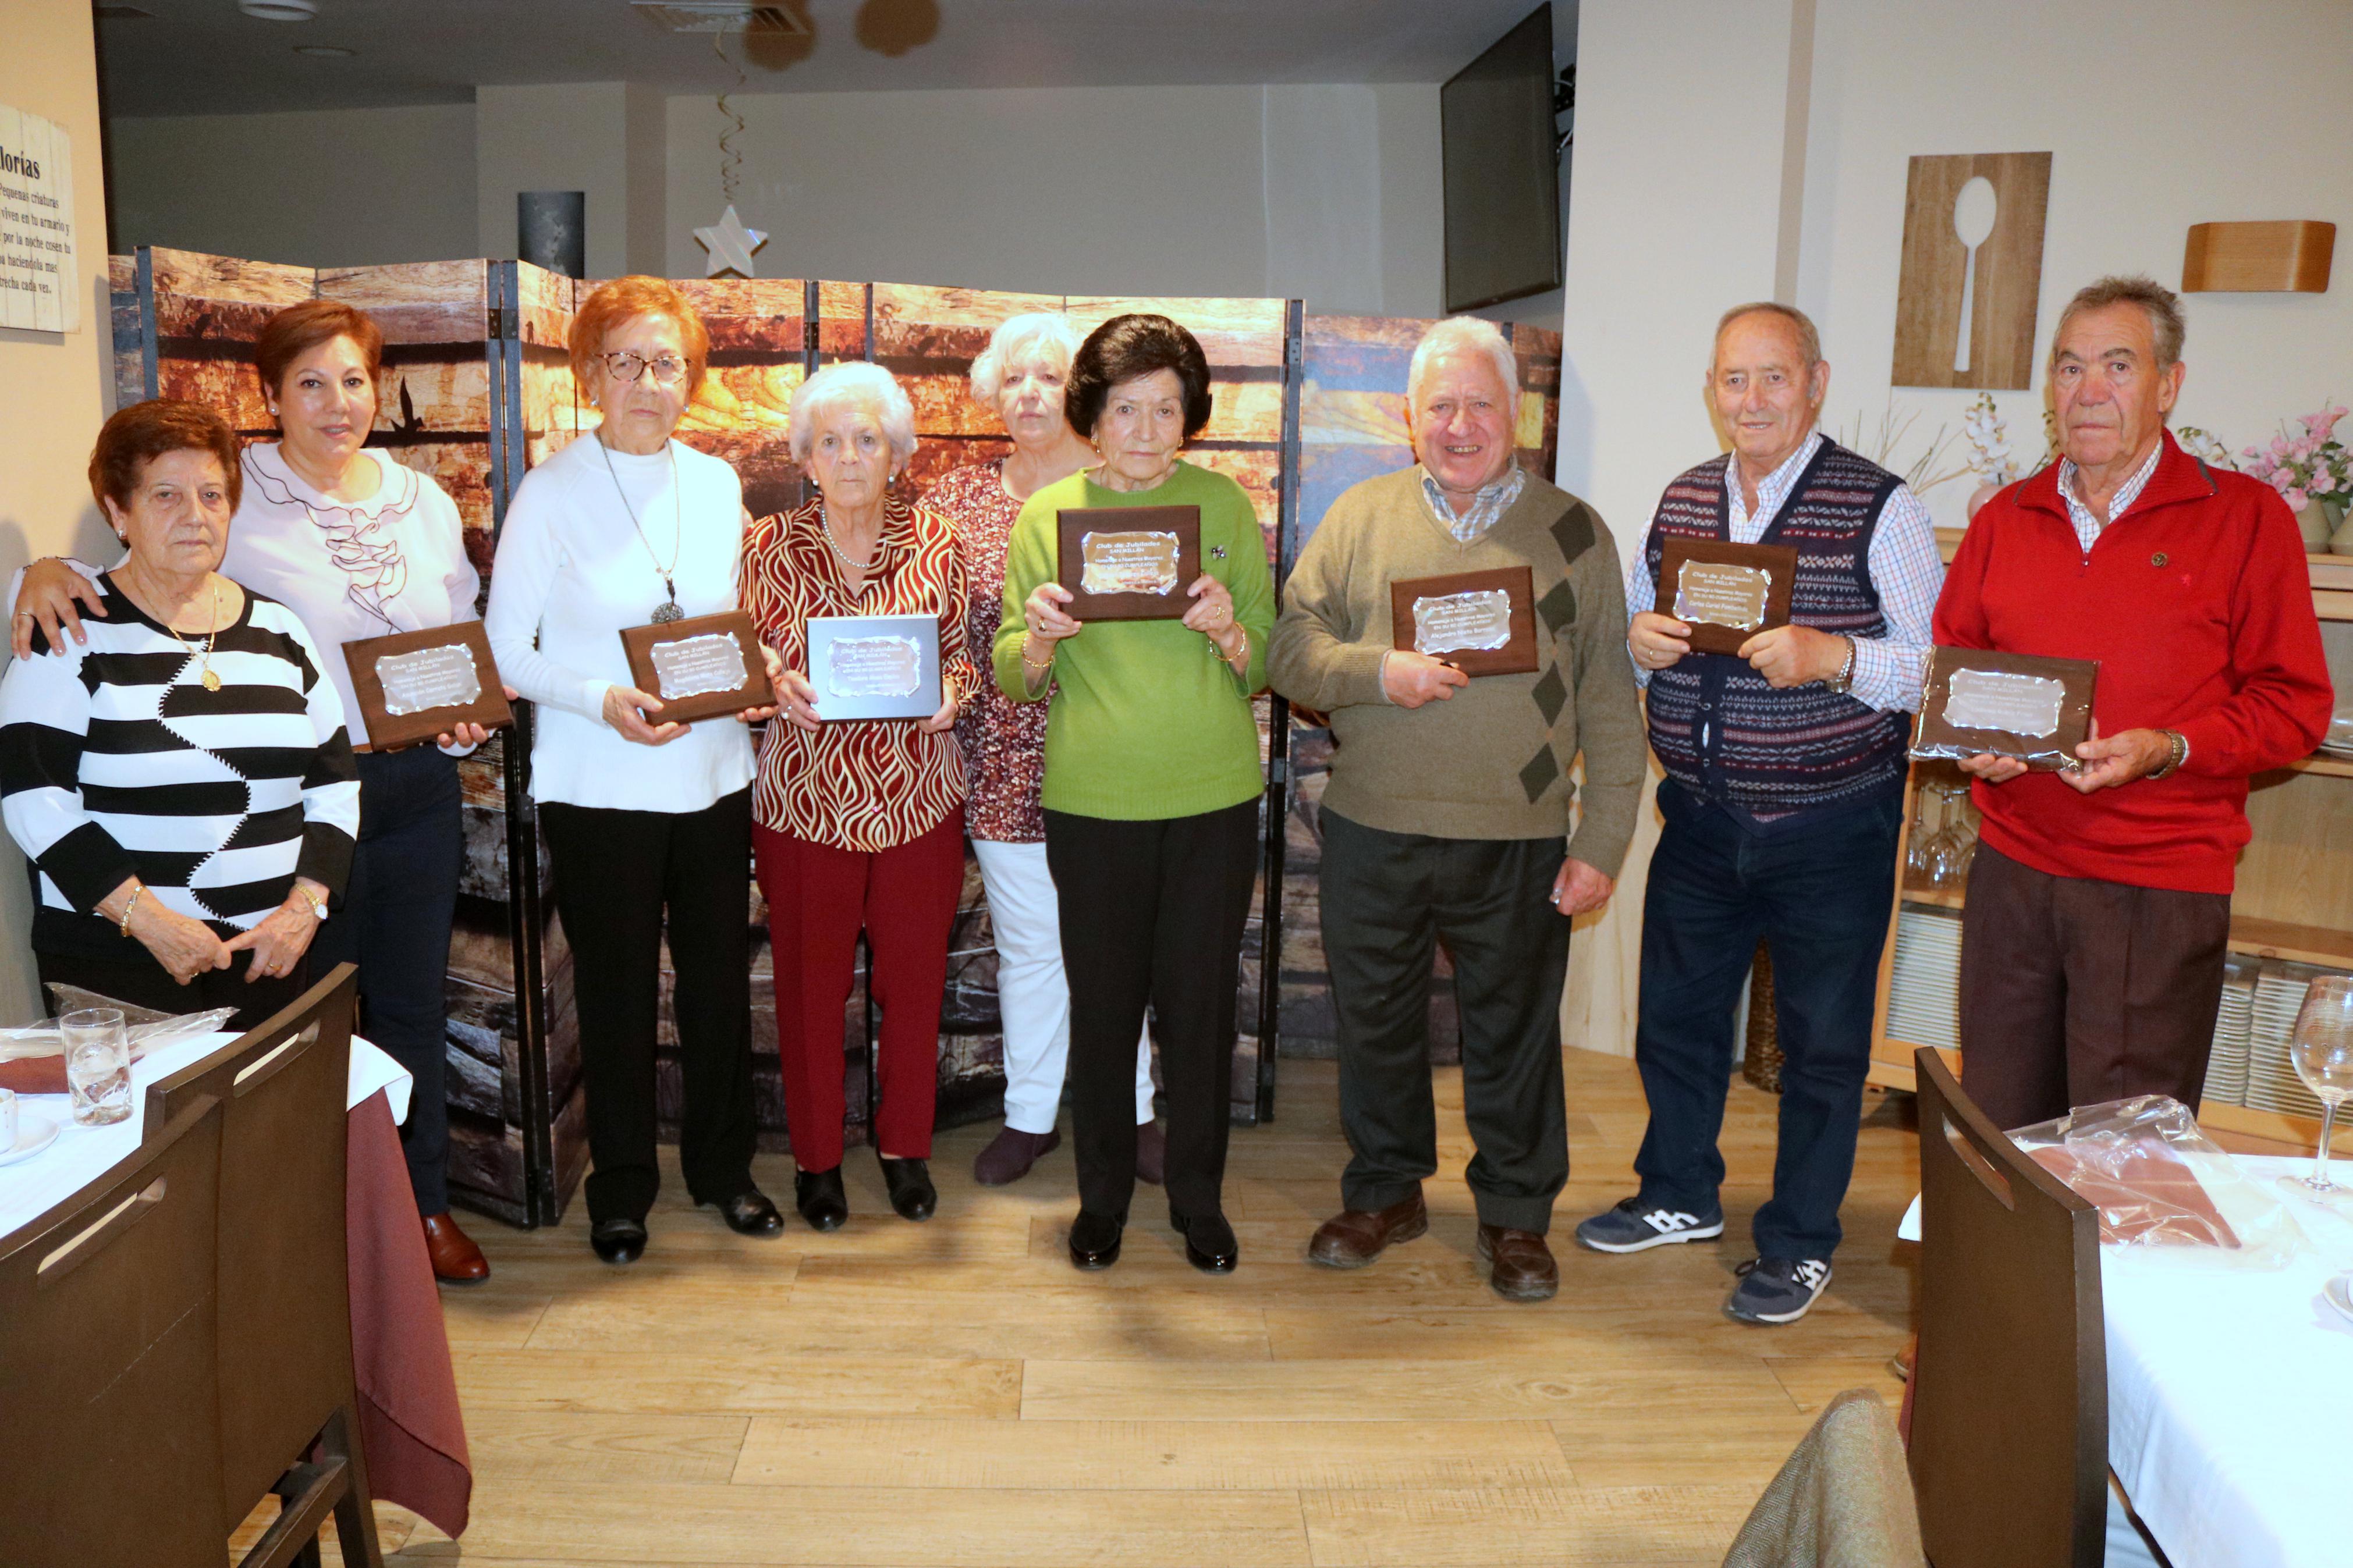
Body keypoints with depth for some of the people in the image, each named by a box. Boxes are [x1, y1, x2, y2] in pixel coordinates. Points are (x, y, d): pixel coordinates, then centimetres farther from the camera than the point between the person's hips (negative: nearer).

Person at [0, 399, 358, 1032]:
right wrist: (147, 918, -17)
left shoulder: (277, 630, 8)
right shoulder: (76, 631, -4)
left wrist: (304, 908, -5)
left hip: (270, 956, 4)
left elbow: (335, 781, 8)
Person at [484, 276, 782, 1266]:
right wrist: (603, 699, -21)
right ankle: (621, 1185, 27)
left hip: (714, 774, 4)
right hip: (598, 786, -3)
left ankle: (722, 1164, 31)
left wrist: (757, 680, -5)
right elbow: (505, 653, -5)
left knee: (721, 978, 11)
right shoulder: (551, 492, -6)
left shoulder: (718, 485, 6)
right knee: (617, 988, 8)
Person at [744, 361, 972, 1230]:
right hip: (804, 797, -1)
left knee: (915, 976, 10)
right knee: (810, 980, 8)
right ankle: (817, 1155, 27)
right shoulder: (769, 546, 0)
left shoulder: (933, 540, 2)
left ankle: (905, 1144, 30)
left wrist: (950, 688, -12)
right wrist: (777, 687, -16)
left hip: (918, 795, 1)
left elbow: (960, 649, 9)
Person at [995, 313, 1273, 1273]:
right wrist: (1039, 636, -19)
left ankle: (1199, 1201, 26)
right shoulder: (1048, 515, 3)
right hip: (1092, 802, 0)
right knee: (1103, 1007, 9)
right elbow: (1014, 680, 3)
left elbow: (1270, 667, 3)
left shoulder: (1224, 504, 4)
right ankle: (1102, 1199, 28)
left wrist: (1228, 630, -19)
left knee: (1200, 1006, 7)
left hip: (1214, 798, 0)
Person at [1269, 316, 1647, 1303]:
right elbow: (1289, 646, 1)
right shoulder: (1360, 517, 5)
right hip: (1371, 832, 1)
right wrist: (1379, 671, -17)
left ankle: (1515, 1214, 29)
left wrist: (1602, 841, -3)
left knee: (1514, 1034, 9)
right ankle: (1385, 1191, 35)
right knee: (1375, 1020, 14)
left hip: (1518, 843, -1)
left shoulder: (1574, 533, 4)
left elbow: (1609, 701, 3)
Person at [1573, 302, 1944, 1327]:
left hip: (1830, 829, -4)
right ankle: (1680, 1195, 38)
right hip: (1701, 819, 5)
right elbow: (1631, 625, 16)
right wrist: (1638, 639, -7)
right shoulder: (1680, 502, 8)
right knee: (1675, 1013, 16)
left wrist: (1832, 656, -28)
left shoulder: (1880, 509, -8)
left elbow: (1942, 665, -11)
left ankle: (1799, 1242, 26)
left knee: (1822, 1042, 7)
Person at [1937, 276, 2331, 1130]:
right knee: (1999, 1134, 10)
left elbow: (2296, 704, -1)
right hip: (2011, 871, 4)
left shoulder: (2246, 516, 0)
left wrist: (2171, 749, -17)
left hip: (2161, 889, -3)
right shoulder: (2005, 518, 11)